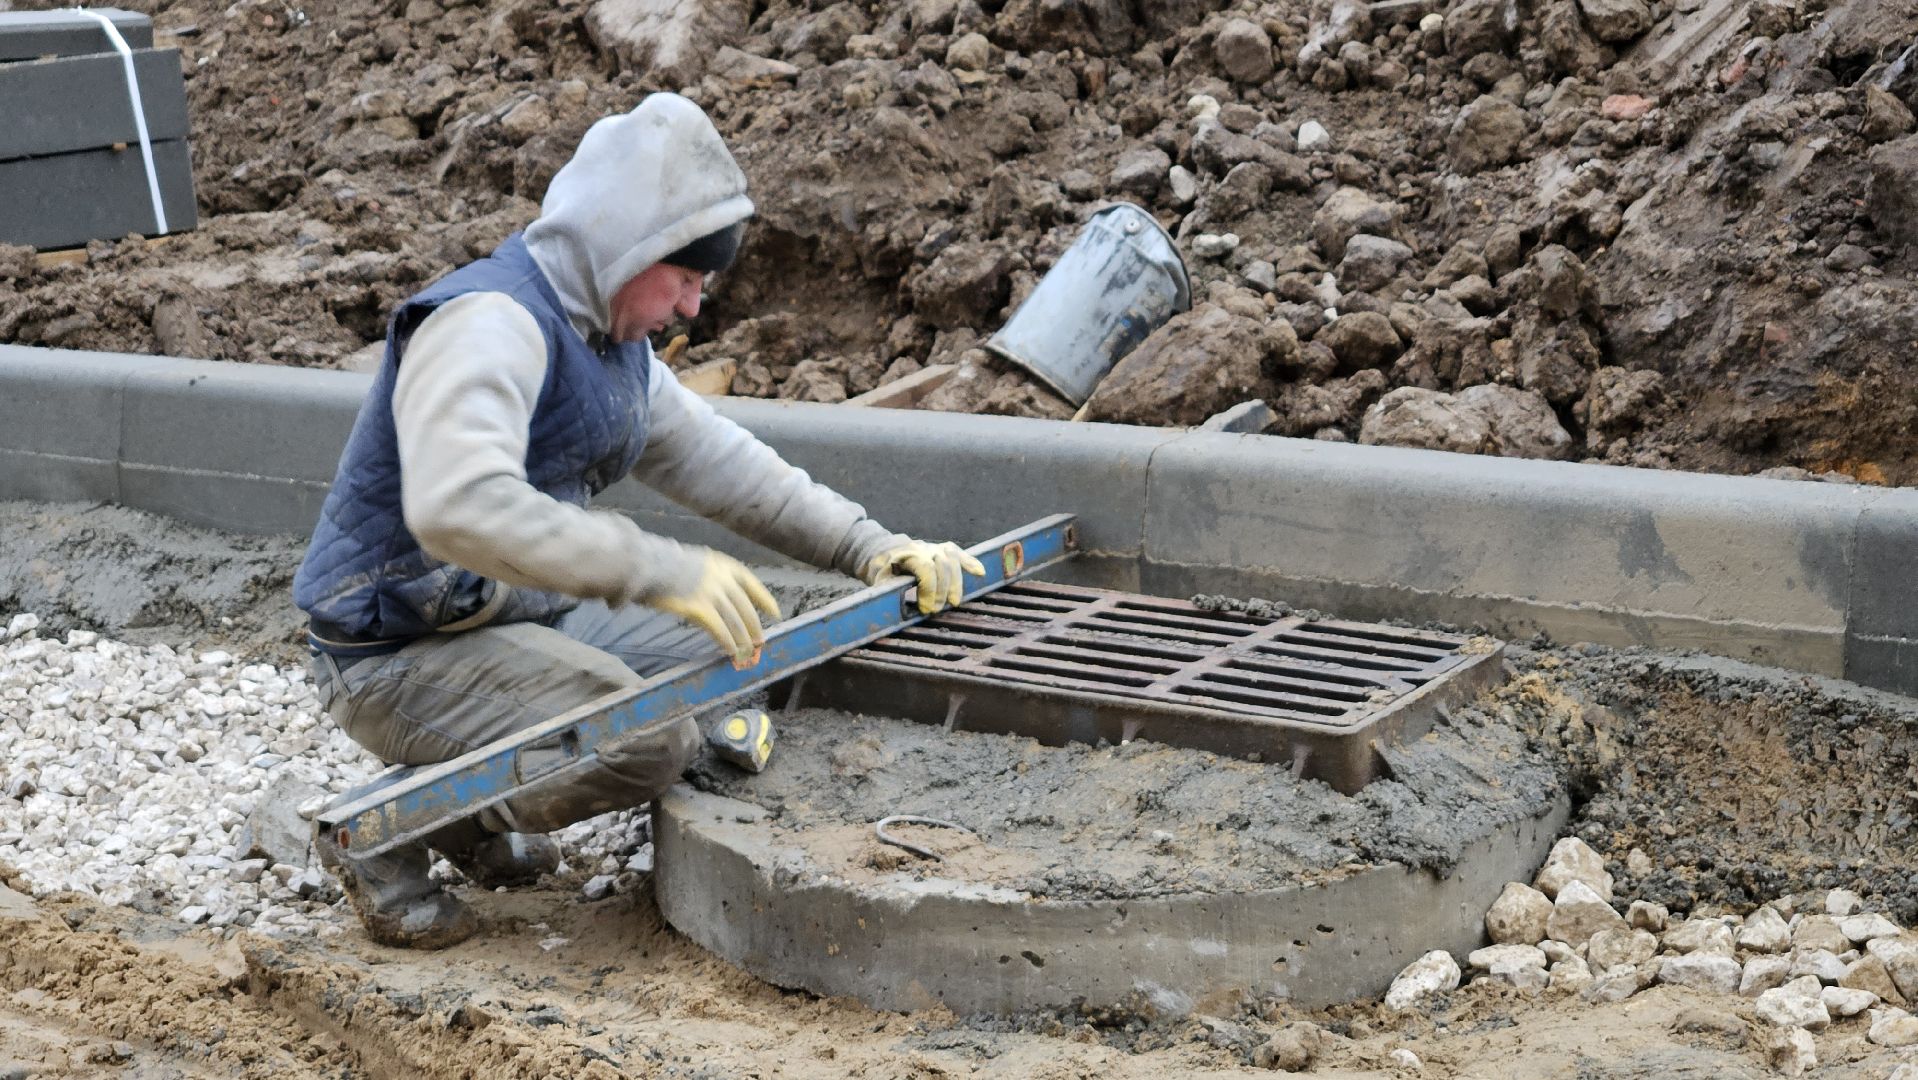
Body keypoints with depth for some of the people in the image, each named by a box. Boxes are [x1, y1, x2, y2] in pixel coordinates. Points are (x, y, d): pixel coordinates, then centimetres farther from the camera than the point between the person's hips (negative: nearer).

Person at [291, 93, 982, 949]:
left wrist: (868, 547, 9)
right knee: (648, 741, -25)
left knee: (722, 654, 7)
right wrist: (656, 570, -39)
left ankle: (472, 812, 11)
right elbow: (459, 509, -38)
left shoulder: (615, 342, 10)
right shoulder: (490, 323, -22)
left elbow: (720, 462, 19)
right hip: (401, 653, -10)